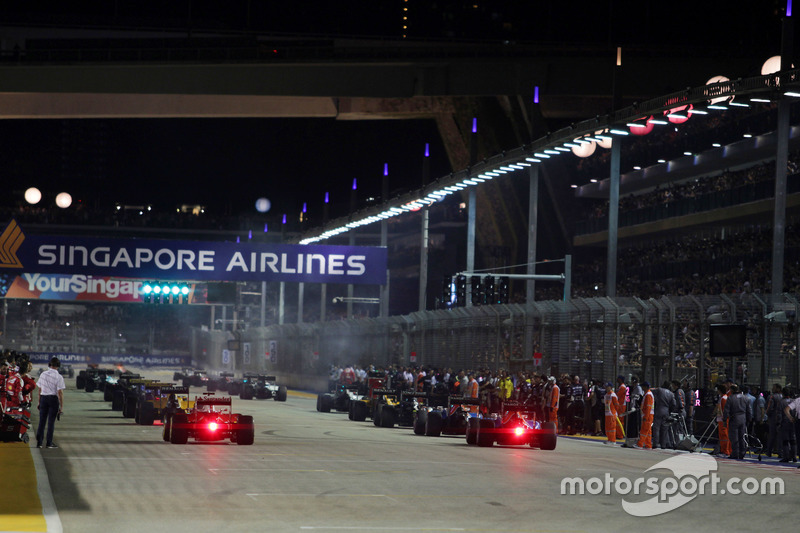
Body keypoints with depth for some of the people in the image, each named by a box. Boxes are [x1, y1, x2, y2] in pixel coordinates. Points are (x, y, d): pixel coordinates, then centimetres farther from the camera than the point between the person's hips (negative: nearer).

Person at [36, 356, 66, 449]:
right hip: (53, 399, -4)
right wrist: (61, 407, -9)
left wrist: (39, 402, 17)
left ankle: (39, 442, 8)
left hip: (43, 398, 4)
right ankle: (49, 443, 5)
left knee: (42, 421, 8)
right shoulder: (59, 377, -10)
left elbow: (40, 390, 8)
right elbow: (60, 393, -12)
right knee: (51, 421, 2)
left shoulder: (43, 374, 4)